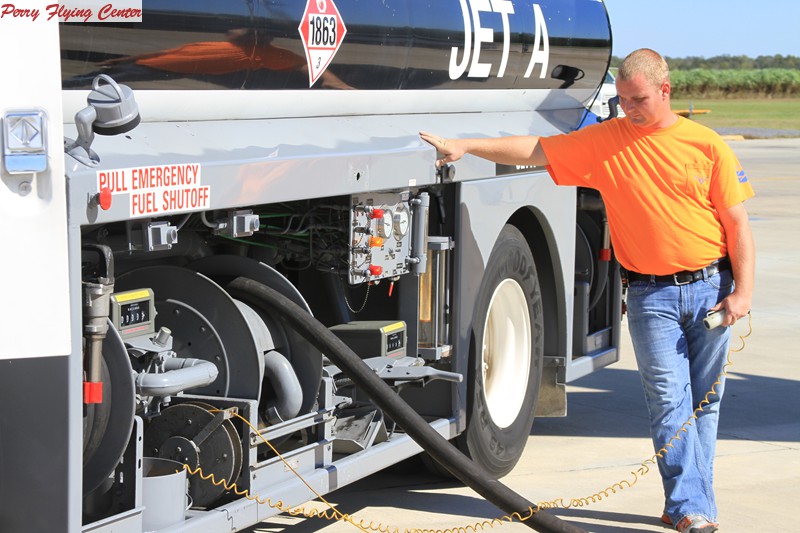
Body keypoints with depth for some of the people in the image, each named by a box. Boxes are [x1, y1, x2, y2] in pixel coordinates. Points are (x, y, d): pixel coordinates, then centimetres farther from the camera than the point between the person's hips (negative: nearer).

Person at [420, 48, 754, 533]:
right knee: (670, 402, -7)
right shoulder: (604, 142, 3)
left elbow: (738, 224, 3)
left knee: (705, 402, 6)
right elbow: (534, 150, 4)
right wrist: (465, 146, -5)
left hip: (711, 288, 1)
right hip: (651, 294, -1)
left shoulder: (706, 145, 1)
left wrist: (743, 290, -5)